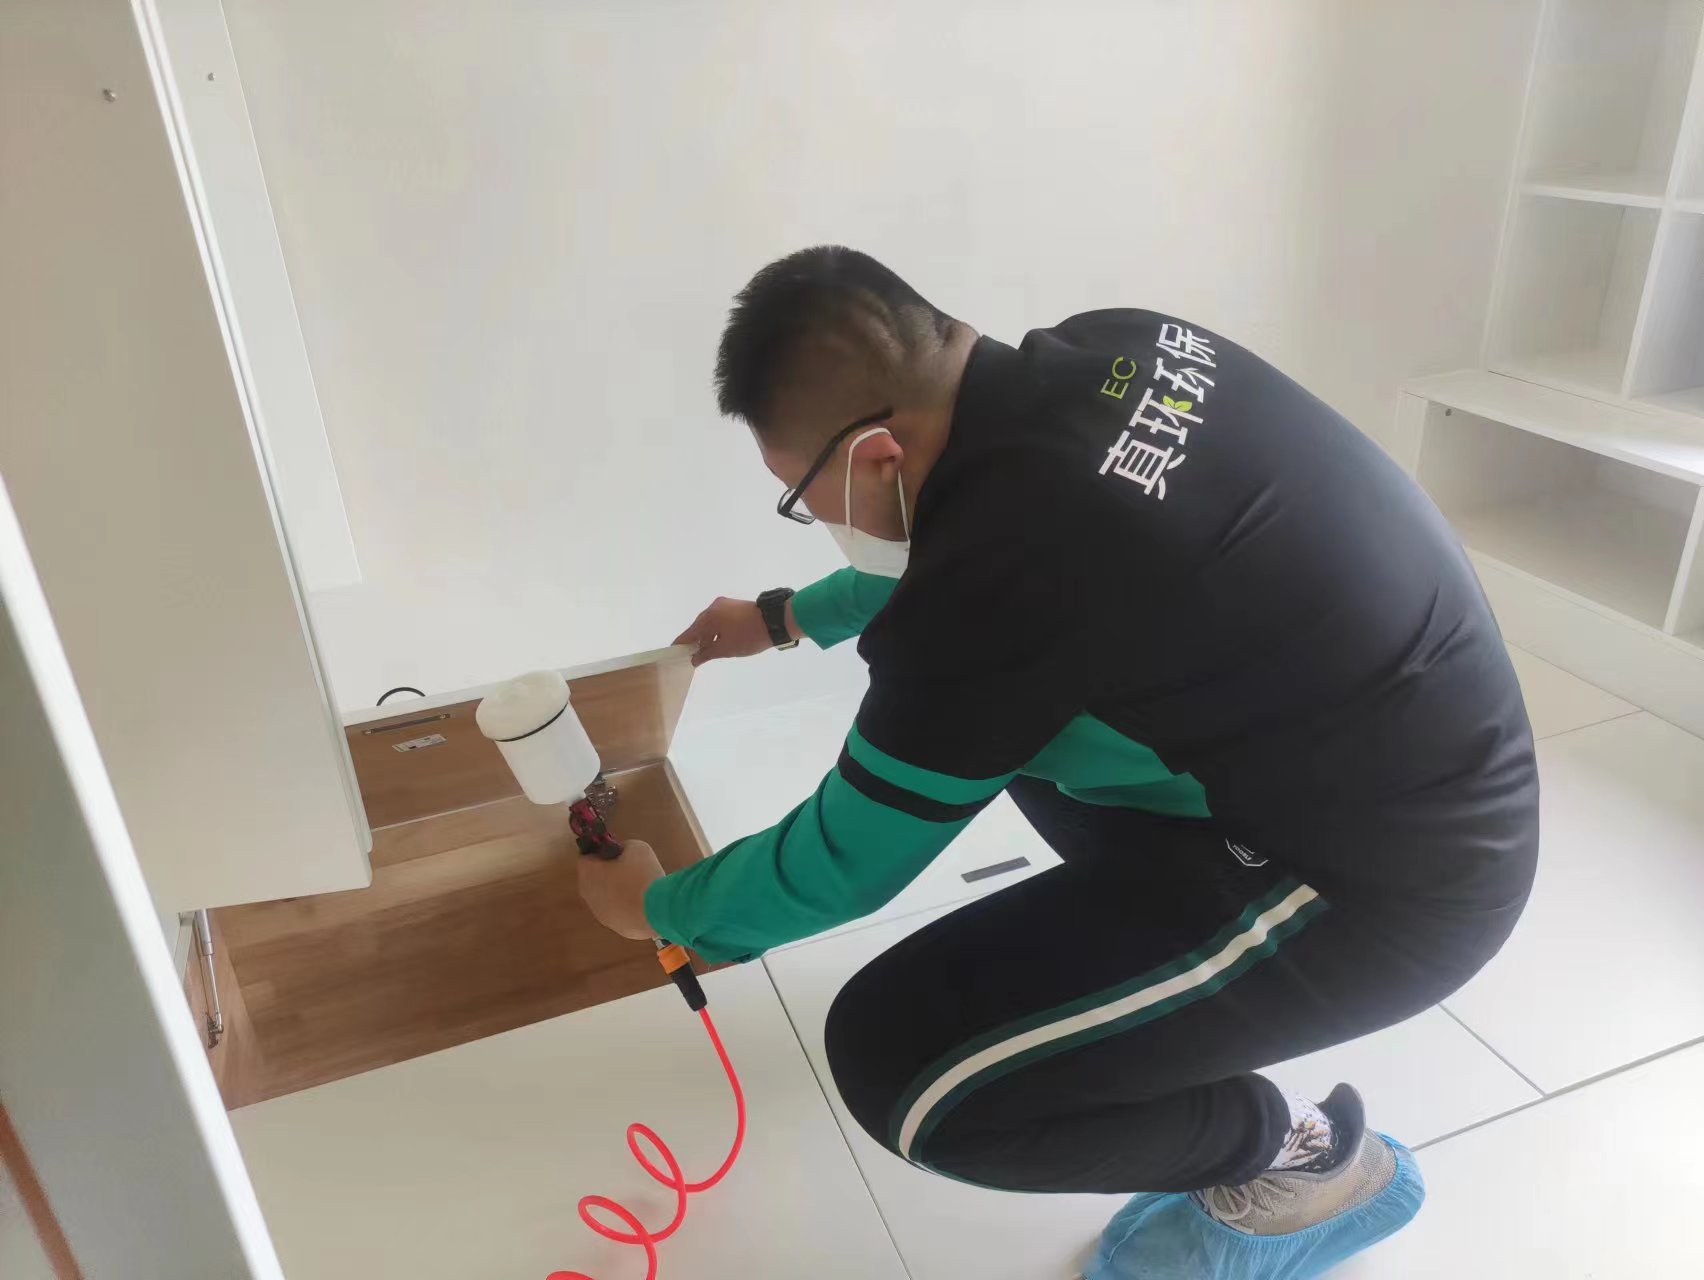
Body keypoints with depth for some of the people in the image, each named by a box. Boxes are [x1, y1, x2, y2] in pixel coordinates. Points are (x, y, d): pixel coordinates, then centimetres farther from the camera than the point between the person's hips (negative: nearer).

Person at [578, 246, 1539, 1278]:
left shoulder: (1001, 575, -28)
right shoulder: (1108, 353, -4)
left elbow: (844, 863, -12)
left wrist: (655, 908, 8)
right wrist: (786, 619, 28)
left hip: (1392, 877, -9)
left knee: (900, 1067, -12)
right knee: (1019, 715, 21)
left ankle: (1310, 1159, 8)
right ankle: (1164, 958, 25)